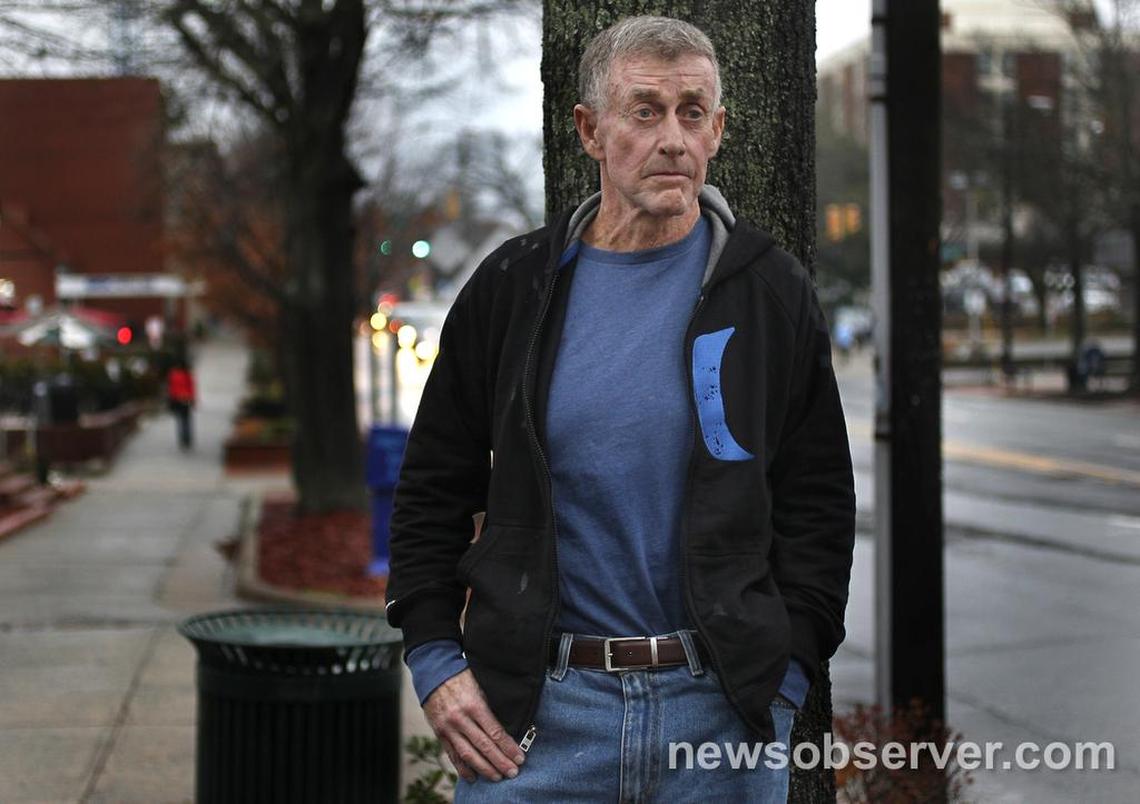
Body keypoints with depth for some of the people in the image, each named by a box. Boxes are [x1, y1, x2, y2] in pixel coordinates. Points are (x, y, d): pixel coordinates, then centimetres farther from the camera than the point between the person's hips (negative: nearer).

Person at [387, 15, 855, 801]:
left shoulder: (773, 292, 2)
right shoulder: (514, 286, 3)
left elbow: (819, 505, 3)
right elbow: (433, 489, 8)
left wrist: (783, 678, -4)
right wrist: (435, 663, 1)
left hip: (722, 707, 0)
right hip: (537, 707, 0)